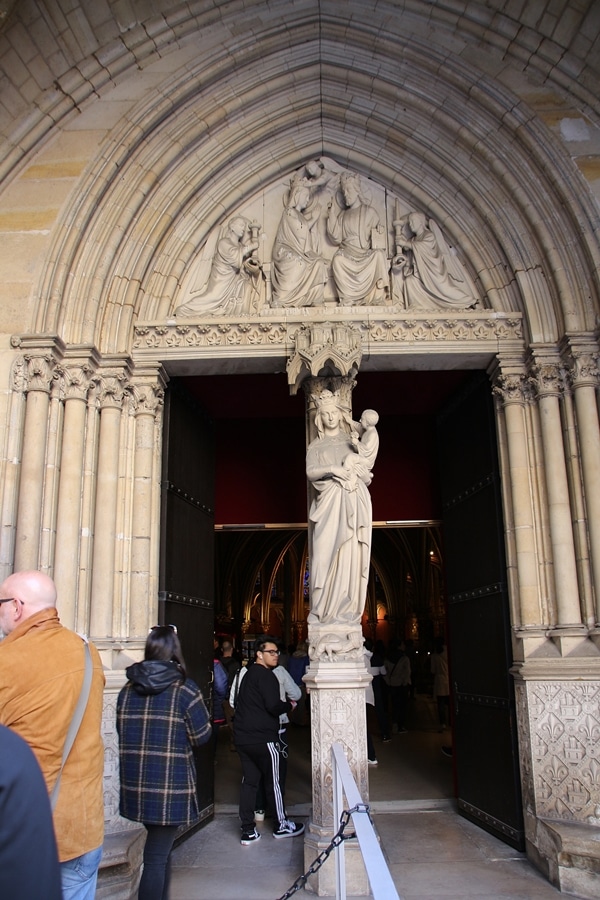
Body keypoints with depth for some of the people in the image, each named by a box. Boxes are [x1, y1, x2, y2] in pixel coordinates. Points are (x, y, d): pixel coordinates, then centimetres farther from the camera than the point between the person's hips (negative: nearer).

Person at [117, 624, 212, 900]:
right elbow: (202, 736, -8)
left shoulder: (127, 689, 2)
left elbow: (122, 732, 12)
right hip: (171, 787, -5)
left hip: (135, 785, 5)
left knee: (160, 849, 24)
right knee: (157, 857, 4)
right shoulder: (185, 690, -12)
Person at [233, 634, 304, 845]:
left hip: (242, 736, 8)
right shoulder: (266, 675, -14)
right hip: (262, 738, -8)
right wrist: (289, 705, -3)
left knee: (249, 780, 11)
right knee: (273, 781, 6)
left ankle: (248, 831, 14)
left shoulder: (248, 673, 15)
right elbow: (273, 706, -23)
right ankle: (281, 825, 20)